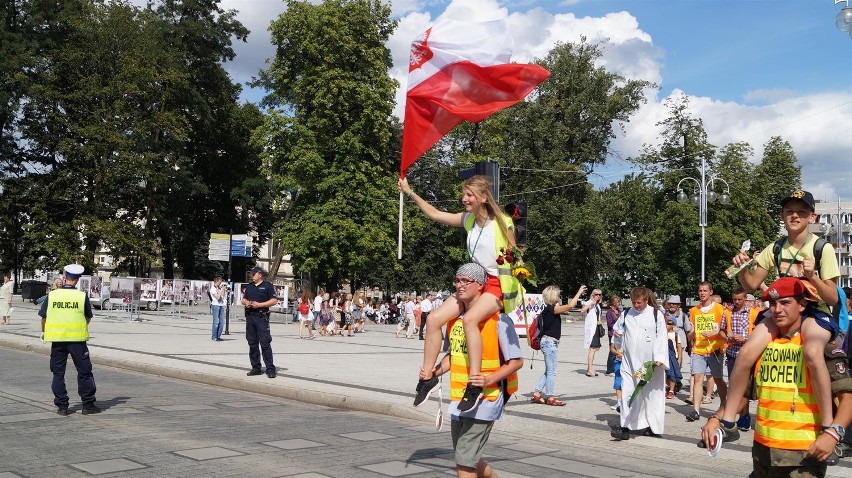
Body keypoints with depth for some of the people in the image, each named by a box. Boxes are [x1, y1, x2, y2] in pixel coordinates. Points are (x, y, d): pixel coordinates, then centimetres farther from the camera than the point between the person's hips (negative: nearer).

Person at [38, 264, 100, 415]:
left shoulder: (52, 295, -2)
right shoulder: (82, 296, -6)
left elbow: (43, 317, 4)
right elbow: (88, 317, 6)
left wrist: (44, 332, 22)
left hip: (57, 339, 2)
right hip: (77, 339, -2)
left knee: (58, 373, 11)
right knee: (84, 372, 8)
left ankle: (62, 407, 12)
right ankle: (88, 404, 10)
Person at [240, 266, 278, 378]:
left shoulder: (267, 286, -1)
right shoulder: (249, 286, 17)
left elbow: (274, 301, -7)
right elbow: (243, 299, 24)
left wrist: (259, 304, -15)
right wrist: (245, 302, 0)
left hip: (262, 317, -6)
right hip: (250, 317, 6)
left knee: (265, 344, -9)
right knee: (252, 344, 8)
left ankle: (270, 369, -7)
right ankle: (256, 368, 16)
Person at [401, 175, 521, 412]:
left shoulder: (502, 222, -10)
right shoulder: (468, 219, 8)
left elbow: (514, 256, 1)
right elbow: (434, 214, 17)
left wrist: (513, 261, -19)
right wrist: (410, 192, 17)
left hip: (497, 285, -7)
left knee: (470, 318, -35)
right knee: (434, 318, -9)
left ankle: (475, 385, -33)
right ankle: (427, 377, 1)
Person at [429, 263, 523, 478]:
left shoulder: (498, 320, -13)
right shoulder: (454, 319, 7)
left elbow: (517, 361, -10)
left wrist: (489, 380, -24)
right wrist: (436, 371, 0)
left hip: (484, 400, -7)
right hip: (458, 401, 7)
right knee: (470, 460, 17)